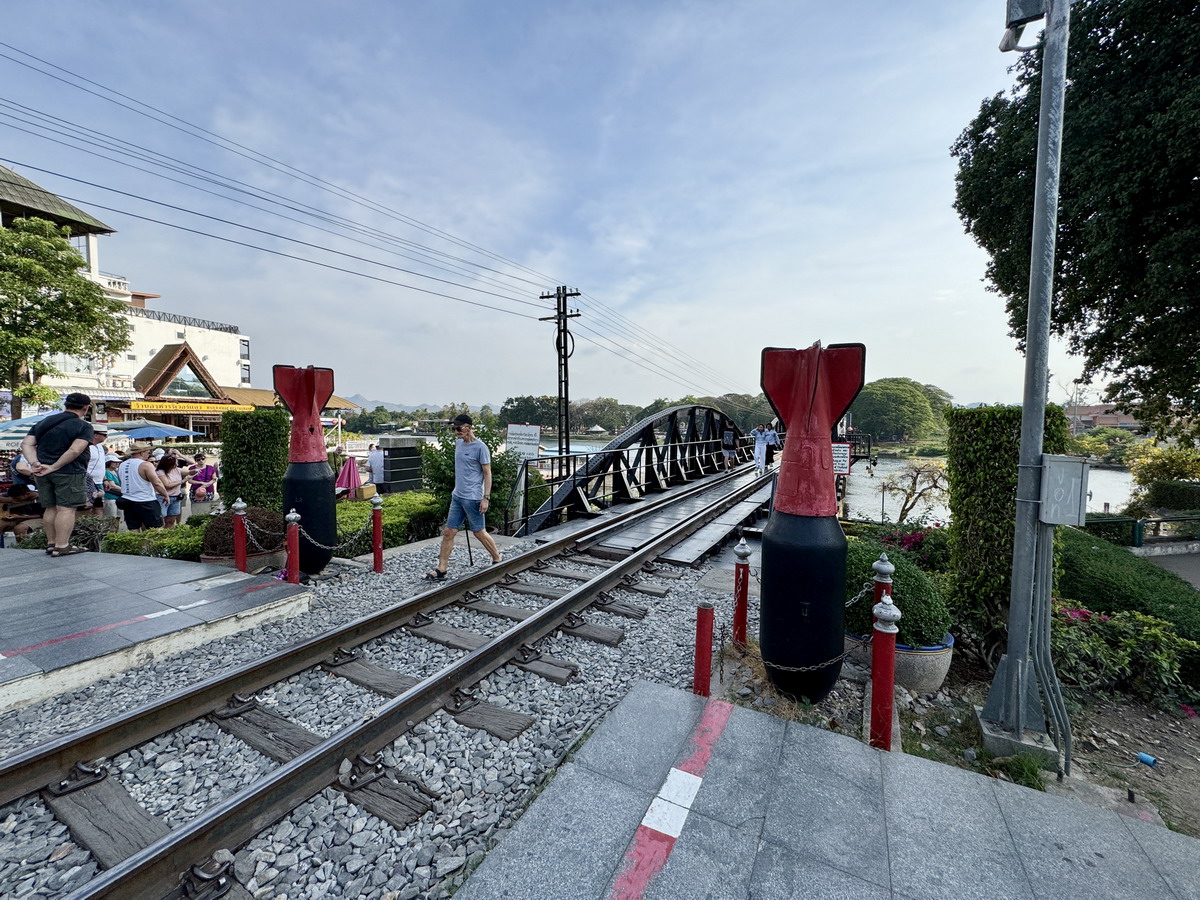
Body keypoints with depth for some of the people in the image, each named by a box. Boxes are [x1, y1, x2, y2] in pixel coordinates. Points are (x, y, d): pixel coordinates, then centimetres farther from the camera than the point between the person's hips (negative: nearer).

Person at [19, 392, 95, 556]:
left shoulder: (44, 422, 13)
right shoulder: (83, 426, -9)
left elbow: (26, 444, 6)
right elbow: (75, 450, -22)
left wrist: (35, 463, -4)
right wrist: (54, 467, -15)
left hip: (43, 473, 7)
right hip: (69, 473, -7)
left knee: (50, 508, 14)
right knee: (66, 509, -5)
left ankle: (51, 543, 20)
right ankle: (61, 546, -6)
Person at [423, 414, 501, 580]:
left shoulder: (480, 447, -13)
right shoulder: (458, 443, 10)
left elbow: (487, 474, -12)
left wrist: (486, 498, -16)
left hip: (473, 498, -7)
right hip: (457, 496, 7)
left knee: (479, 532, 4)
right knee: (448, 532, 6)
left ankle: (497, 560, 24)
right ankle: (441, 570, 12)